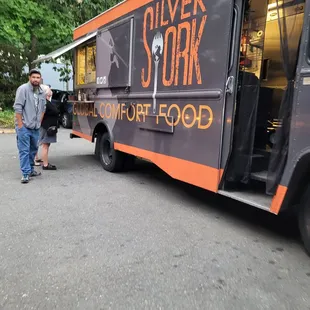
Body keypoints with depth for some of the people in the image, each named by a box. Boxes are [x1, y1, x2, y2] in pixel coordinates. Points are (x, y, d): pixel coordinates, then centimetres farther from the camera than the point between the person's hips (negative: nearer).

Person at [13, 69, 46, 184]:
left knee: (33, 149, 15)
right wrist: (20, 124, -16)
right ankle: (25, 174, -3)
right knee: (24, 150, -5)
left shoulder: (41, 92, 11)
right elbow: (18, 107, -13)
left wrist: (39, 122, 12)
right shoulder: (23, 89, -9)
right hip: (24, 127, -7)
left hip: (35, 127, 7)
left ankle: (30, 169, 28)